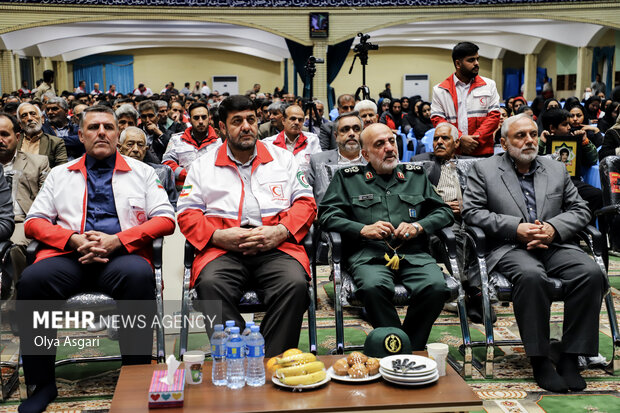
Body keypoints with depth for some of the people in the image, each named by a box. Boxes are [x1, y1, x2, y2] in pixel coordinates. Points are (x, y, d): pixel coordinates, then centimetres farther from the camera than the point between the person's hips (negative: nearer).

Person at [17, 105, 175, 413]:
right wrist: (75, 239, -7)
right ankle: (43, 384, -15)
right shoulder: (60, 175, 23)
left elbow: (165, 219, 7)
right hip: (70, 255, 2)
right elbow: (34, 222, 14)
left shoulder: (142, 172, 18)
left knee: (139, 275, -37)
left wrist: (117, 240, -8)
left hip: (123, 254, -1)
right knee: (32, 280, -30)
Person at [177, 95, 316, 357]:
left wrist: (280, 231, -6)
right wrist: (218, 236, -8)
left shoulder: (283, 158, 21)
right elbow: (187, 212, 12)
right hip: (223, 248, 0)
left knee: (295, 284, -32)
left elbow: (305, 202, 14)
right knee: (210, 285, -33)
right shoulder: (204, 165, 19)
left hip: (276, 246, 0)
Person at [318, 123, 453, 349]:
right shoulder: (347, 178, 18)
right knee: (373, 287, -36)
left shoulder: (416, 175, 25)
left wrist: (418, 226, 1)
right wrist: (363, 229, -7)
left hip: (413, 254, 2)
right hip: (369, 254, -2)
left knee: (436, 287, -30)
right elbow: (327, 215, 7)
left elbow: (444, 211, 22)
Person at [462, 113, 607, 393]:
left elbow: (580, 210, 16)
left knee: (591, 273, -26)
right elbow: (471, 211, -1)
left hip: (555, 245, 4)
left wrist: (554, 228, -6)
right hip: (509, 247, -4)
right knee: (531, 276, -37)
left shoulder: (557, 169, 20)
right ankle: (539, 360, -23)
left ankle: (570, 358, -16)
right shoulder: (483, 170, 9)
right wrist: (515, 228, -13)